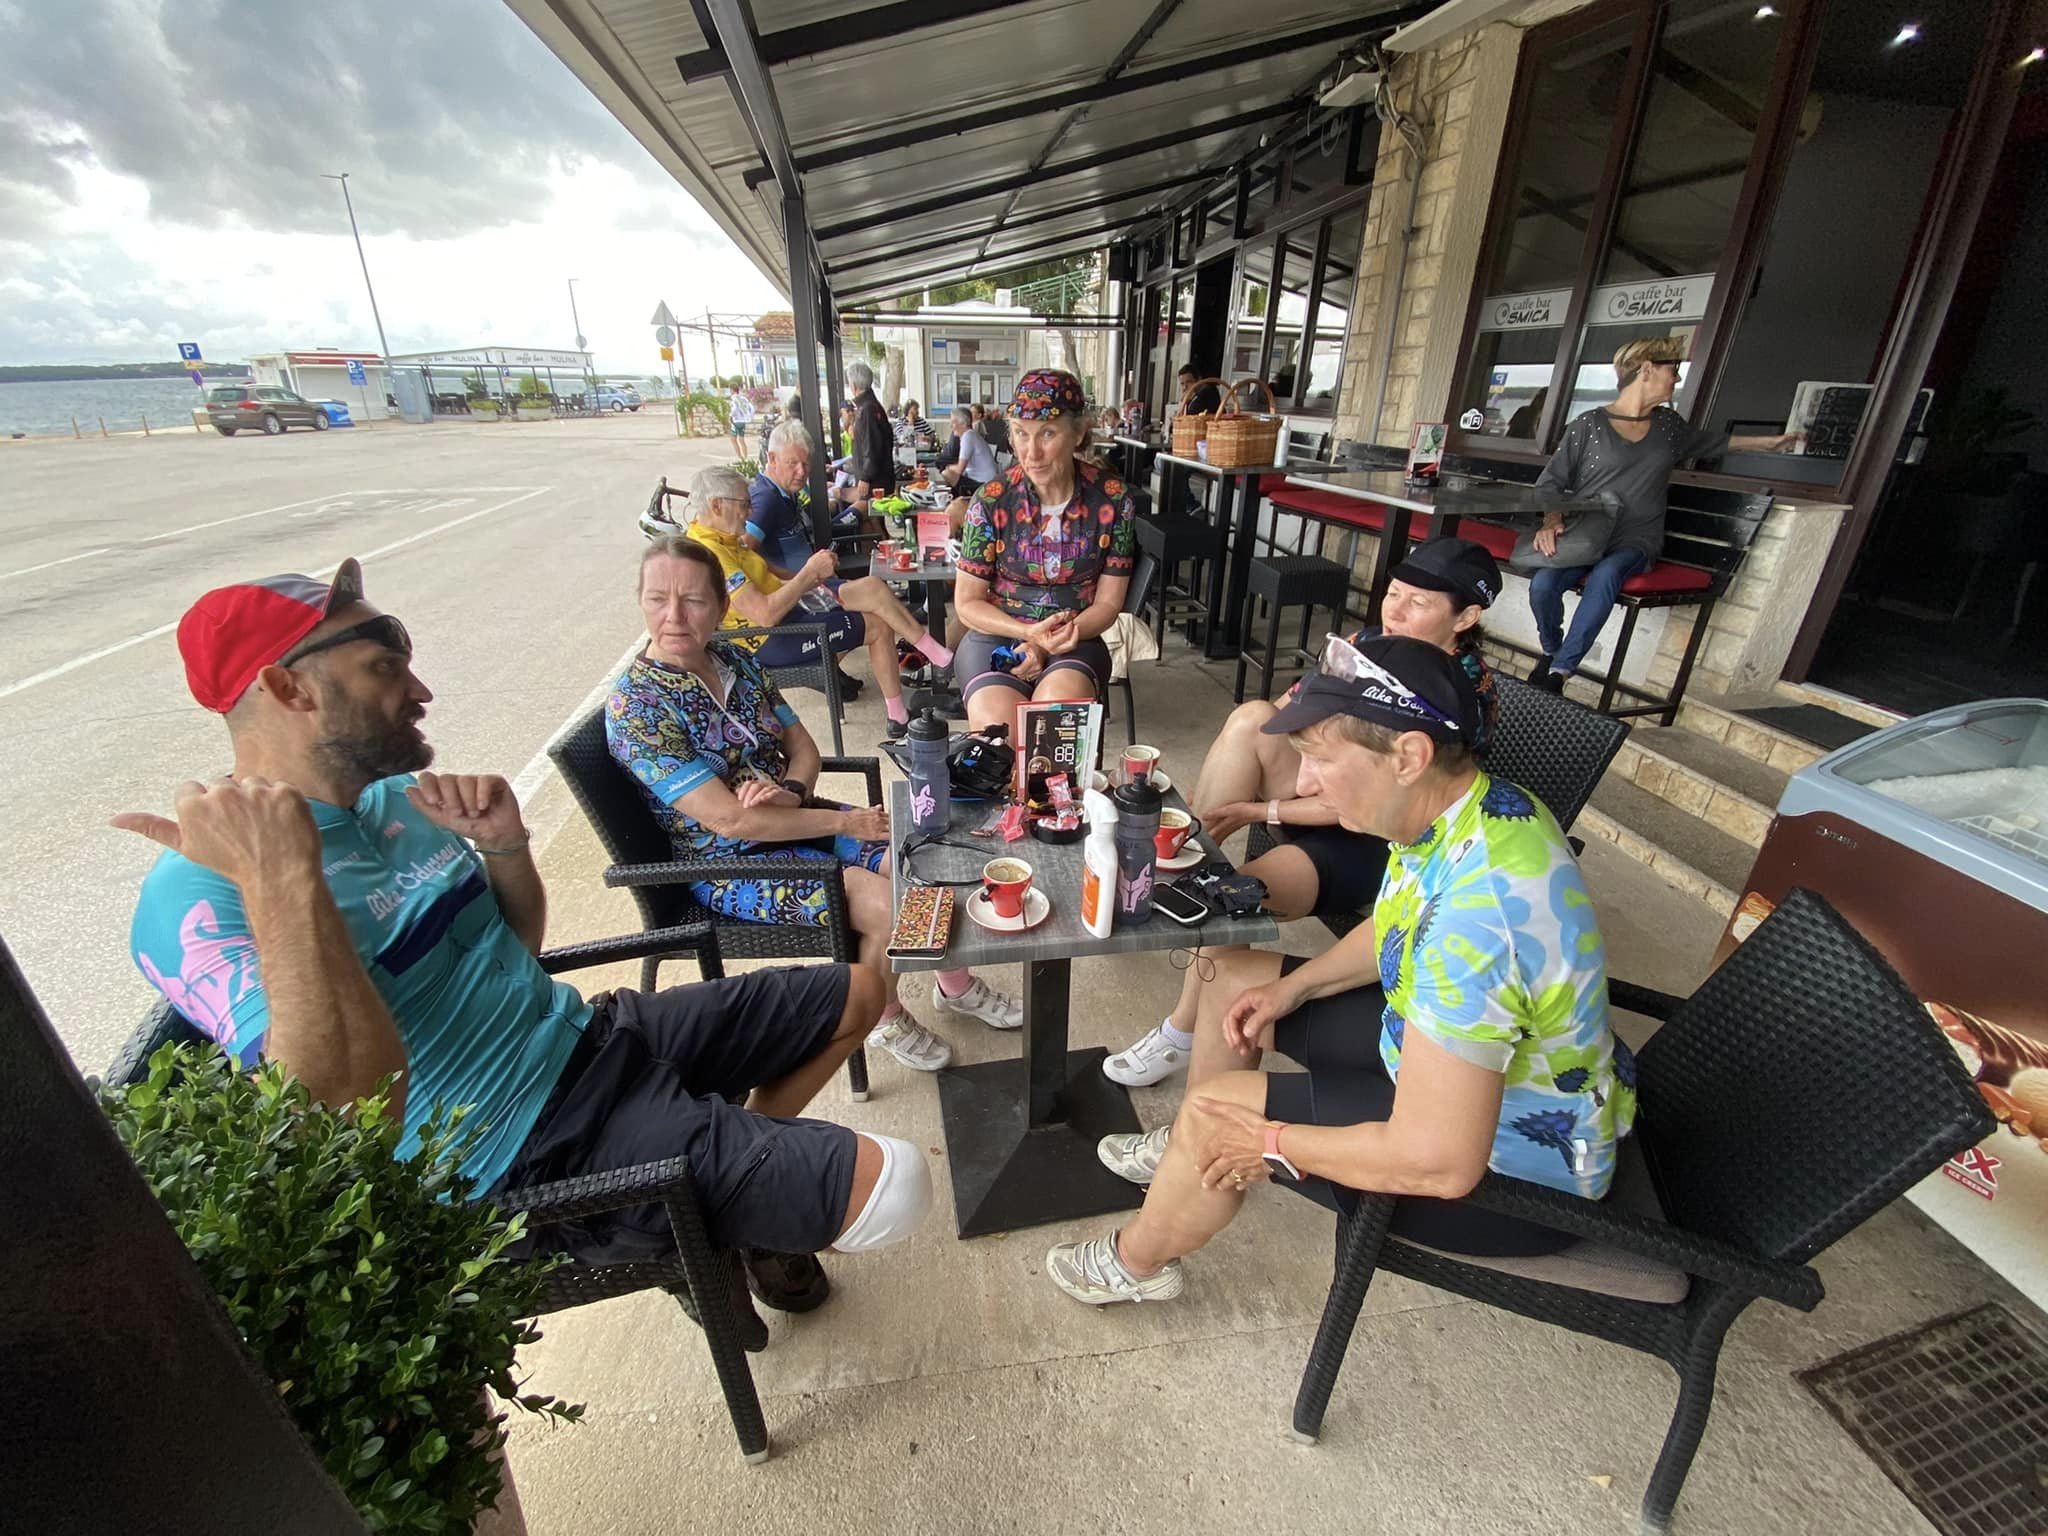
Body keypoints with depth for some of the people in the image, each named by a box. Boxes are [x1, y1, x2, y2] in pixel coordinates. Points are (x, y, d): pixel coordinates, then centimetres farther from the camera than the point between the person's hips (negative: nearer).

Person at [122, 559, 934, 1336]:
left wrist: (503, 844, -6)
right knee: (890, 1185, -17)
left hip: (586, 1034, 8)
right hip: (531, 1151, -8)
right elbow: (356, 1105, -31)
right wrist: (281, 883, -36)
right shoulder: (197, 898, -19)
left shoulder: (396, 798, 5)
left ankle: (741, 1173, 24)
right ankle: (720, 1228, 15)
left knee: (857, 993, 14)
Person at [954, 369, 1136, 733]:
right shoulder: (991, 500, -6)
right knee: (998, 727, -30)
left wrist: (1054, 640, -17)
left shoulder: (1112, 499, -4)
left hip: (1074, 640, 1)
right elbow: (968, 602, -1)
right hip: (996, 635, 0)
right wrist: (1029, 632, -18)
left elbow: (1108, 602, 0)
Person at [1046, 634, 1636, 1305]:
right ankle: (1189, 1154, 33)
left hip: (1515, 1158, -8)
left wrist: (1270, 1142, -20)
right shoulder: (1470, 805, -10)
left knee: (1219, 1111, -11)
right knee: (1237, 980, 9)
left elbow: (1439, 1162, -35)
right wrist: (1294, 987, -3)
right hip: (1456, 1054, 8)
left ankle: (1137, 1263, 21)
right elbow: (1393, 934, 9)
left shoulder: (1476, 904, -39)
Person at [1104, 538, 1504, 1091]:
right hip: (1324, 800, 7)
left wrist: (1258, 810, -19)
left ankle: (1184, 1034, -4)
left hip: (1378, 844, -7)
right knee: (1252, 717, -20)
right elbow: (1287, 715, 1)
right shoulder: (1370, 644, -1)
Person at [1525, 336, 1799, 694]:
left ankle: (1559, 672, -31)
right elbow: (1550, 482, -1)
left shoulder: (1668, 425, 19)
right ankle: (1550, 652, -2)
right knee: (1542, 583, -33)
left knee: (1605, 575, -35)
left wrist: (1770, 443, 45)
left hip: (1635, 543, 3)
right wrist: (1551, 520, -20)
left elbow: (1710, 441, 39)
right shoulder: (1588, 425, 2)